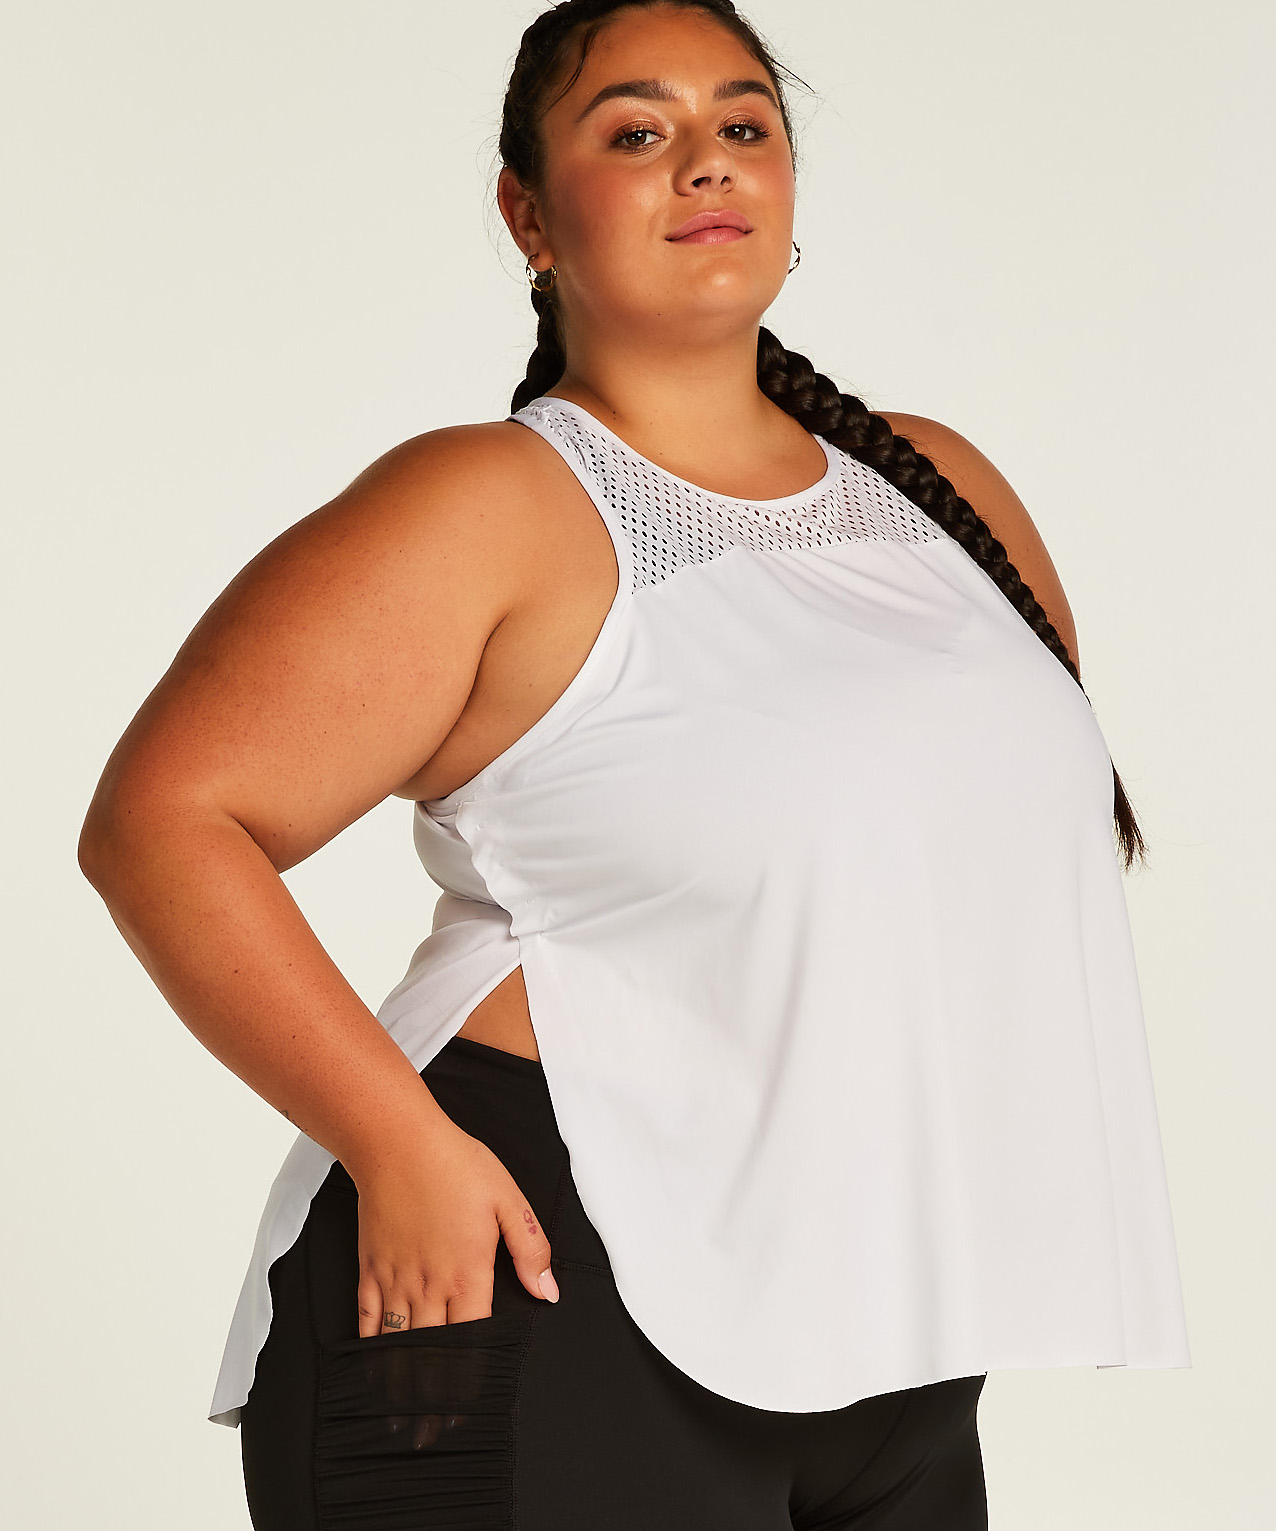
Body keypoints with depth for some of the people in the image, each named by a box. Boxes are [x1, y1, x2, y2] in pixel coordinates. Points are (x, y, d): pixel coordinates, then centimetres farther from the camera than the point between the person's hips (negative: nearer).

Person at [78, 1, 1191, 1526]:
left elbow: (1039, 814, 26)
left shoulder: (941, 487, 11)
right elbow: (161, 818, -14)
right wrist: (397, 1142, -20)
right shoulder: (488, 511, -9)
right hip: (548, 1286, -6)